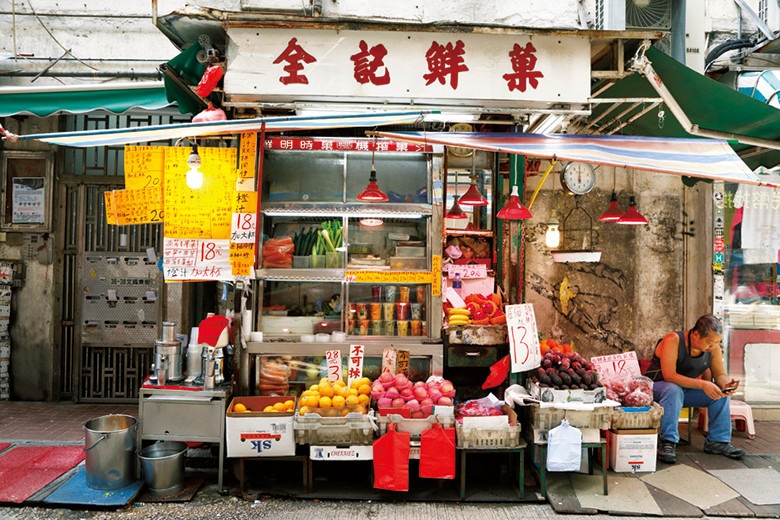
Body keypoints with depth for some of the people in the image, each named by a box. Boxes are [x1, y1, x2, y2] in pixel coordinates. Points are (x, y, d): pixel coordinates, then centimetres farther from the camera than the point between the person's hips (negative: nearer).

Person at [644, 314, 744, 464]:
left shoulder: (713, 347, -6)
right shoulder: (673, 340, -26)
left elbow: (720, 374, -1)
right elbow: (669, 375, -33)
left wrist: (726, 383, -26)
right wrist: (703, 385, -40)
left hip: (687, 389, 6)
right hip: (658, 387, -6)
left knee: (722, 393, -12)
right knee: (674, 390, -38)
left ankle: (718, 441, -1)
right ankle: (668, 443, -33)